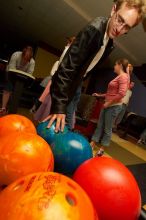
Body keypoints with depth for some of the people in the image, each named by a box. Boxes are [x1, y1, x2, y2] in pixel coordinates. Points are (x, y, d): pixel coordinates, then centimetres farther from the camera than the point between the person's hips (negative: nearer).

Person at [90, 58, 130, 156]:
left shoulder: (123, 76, -9)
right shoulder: (118, 77, 20)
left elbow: (122, 93, -23)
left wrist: (109, 103, -17)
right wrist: (99, 95, 23)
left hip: (114, 106, -9)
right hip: (108, 105, 9)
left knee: (107, 128, 1)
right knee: (100, 125, 10)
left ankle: (102, 149, 17)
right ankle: (92, 144, 21)